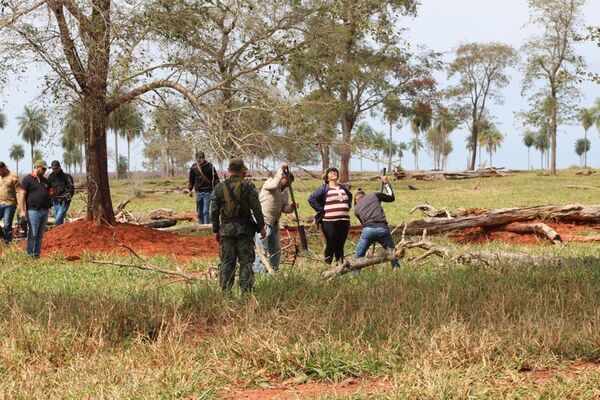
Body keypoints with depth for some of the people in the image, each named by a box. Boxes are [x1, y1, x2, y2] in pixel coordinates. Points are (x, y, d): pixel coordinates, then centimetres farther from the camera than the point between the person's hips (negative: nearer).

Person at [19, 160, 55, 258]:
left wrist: (52, 193, 2)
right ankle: (30, 255, -1)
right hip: (33, 211, -7)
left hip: (45, 211, 7)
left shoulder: (45, 180, 17)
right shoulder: (27, 179, -4)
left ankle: (37, 254, 14)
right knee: (32, 234, -6)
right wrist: (22, 211, -15)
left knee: (40, 235, 9)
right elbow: (22, 196, -8)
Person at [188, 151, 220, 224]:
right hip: (198, 192, 4)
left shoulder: (209, 166, -8)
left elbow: (215, 178, -3)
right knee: (199, 212, 11)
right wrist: (190, 189, 12)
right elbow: (191, 179, 13)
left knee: (206, 211, -9)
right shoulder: (193, 167, 1)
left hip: (207, 191, -4)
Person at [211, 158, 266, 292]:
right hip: (245, 229, -2)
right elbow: (256, 208, -8)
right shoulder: (248, 186, -6)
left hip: (226, 229, 2)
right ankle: (246, 290, 2)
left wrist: (216, 230, 12)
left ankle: (225, 291, 6)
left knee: (226, 261, 7)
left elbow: (214, 211, 4)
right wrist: (261, 227, 0)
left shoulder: (219, 187, 2)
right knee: (246, 261, 3)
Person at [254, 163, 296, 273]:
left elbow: (284, 208, 15)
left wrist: (291, 207, -7)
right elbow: (274, 185, -30)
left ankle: (274, 271, 23)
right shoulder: (269, 182, -7)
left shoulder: (285, 192, 16)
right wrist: (281, 169, -25)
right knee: (262, 250, -9)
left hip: (275, 223, 8)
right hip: (263, 221, -8)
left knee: (276, 250, 13)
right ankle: (259, 271, -5)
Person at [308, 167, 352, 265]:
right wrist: (321, 210, -7)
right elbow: (311, 199, -7)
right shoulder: (324, 189, -1)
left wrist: (348, 207, 18)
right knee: (331, 245, -4)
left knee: (340, 246, 7)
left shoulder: (344, 188, 15)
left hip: (344, 221, 4)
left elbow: (350, 197, 34)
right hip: (329, 222, -4)